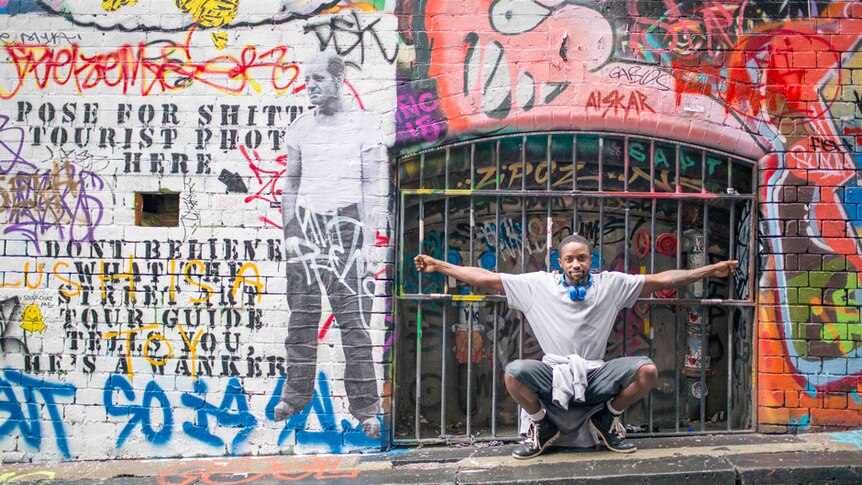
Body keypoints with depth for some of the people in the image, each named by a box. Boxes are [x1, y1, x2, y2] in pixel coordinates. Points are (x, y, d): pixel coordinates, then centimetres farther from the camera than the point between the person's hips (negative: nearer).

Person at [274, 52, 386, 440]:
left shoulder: (364, 125, 3)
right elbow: (291, 183, 16)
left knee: (353, 316, -6)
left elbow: (372, 187, 1)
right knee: (301, 313, 4)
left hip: (345, 222, -3)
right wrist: (289, 231, 6)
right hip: (306, 221, 3)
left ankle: (365, 405, -1)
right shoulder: (300, 127, 12)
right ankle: (296, 393, 16)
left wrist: (367, 241, -6)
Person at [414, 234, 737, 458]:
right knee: (513, 373, -31)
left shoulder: (611, 284, 1)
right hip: (552, 375, -1)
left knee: (647, 370, -23)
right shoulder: (538, 284, -2)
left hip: (597, 376, 1)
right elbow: (486, 278, -3)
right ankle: (542, 425, 3)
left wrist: (710, 271, -1)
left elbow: (661, 280, 2)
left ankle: (608, 418, 10)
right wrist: (439, 266, -6)